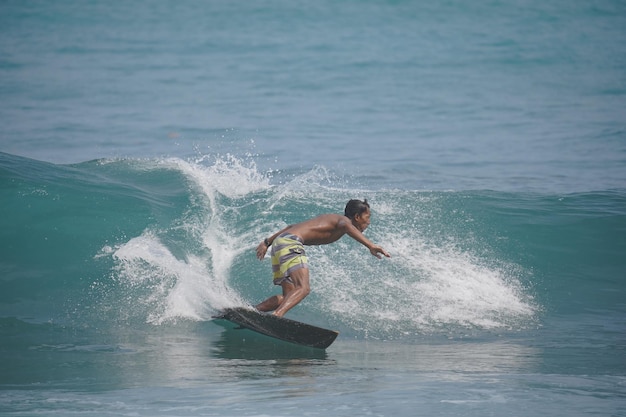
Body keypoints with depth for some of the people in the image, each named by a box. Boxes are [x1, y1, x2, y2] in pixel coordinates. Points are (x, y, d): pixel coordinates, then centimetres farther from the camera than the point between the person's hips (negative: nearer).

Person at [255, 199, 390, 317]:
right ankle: (276, 316, -47)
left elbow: (292, 227, 31)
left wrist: (267, 242, 33)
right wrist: (370, 246, -37)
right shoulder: (344, 220, 3)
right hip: (290, 243, -10)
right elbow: (346, 227, -25)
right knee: (303, 288, -26)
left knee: (288, 296, 12)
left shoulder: (329, 219, 29)